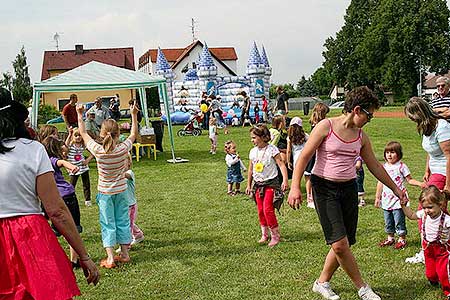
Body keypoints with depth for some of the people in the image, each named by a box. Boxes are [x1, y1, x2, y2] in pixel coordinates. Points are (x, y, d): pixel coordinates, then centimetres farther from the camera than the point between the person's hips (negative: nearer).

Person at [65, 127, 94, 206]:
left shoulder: (84, 145, -1)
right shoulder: (70, 145, -10)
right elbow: (66, 144, -36)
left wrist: (88, 160, -5)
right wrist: (69, 134, -43)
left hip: (83, 167, 3)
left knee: (87, 185, 8)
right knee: (72, 185, 4)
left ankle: (87, 200, 22)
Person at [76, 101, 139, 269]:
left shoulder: (98, 151, -21)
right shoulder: (123, 149, -17)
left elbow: (83, 133, -6)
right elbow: (133, 134, 3)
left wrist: (80, 115, 4)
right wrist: (134, 115, 11)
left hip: (105, 193, -2)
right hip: (121, 191, 2)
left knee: (108, 224, 6)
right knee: (122, 221, 15)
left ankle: (110, 258, 5)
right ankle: (124, 253, 24)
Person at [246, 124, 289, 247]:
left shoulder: (272, 149, -11)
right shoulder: (253, 152, 7)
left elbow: (281, 165, -15)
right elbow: (251, 169, 16)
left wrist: (285, 180, -26)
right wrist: (248, 185, 18)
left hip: (270, 183, -6)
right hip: (258, 184, 6)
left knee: (268, 209, -13)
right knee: (261, 211, 9)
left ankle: (275, 236, 1)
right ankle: (264, 235, 23)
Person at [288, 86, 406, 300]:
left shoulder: (361, 137, 8)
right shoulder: (326, 126, -8)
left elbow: (375, 166, 19)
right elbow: (304, 157, -10)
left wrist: (395, 189, 24)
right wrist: (295, 187, -18)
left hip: (348, 189, 6)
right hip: (324, 188, -6)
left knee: (344, 245, 4)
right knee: (339, 243, -13)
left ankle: (322, 282, 25)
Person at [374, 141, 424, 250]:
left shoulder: (401, 166, -5)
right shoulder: (384, 167, 8)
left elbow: (409, 180, -3)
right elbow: (380, 183, 14)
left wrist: (419, 183, -20)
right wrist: (377, 197, 15)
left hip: (398, 200, -5)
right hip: (386, 200, 5)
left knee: (399, 221, -1)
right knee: (388, 222, 13)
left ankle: (402, 239, 13)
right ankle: (390, 238, 27)